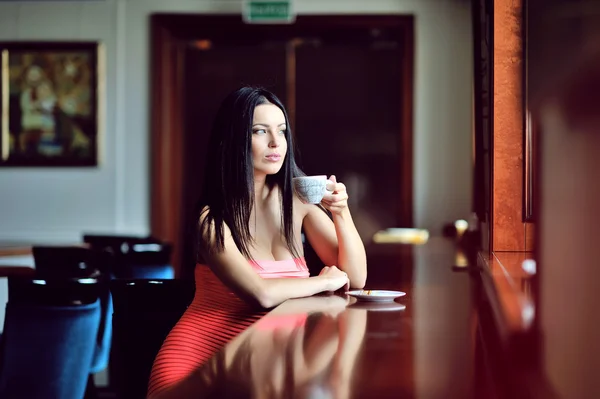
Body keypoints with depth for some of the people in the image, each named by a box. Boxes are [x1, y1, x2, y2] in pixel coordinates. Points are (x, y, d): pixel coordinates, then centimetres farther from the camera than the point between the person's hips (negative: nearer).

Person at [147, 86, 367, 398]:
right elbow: (261, 293, -23)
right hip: (202, 354, -5)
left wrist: (342, 213, -11)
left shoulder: (297, 197, 4)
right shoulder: (212, 218, -11)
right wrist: (324, 280, -7)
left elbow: (355, 278, 4)